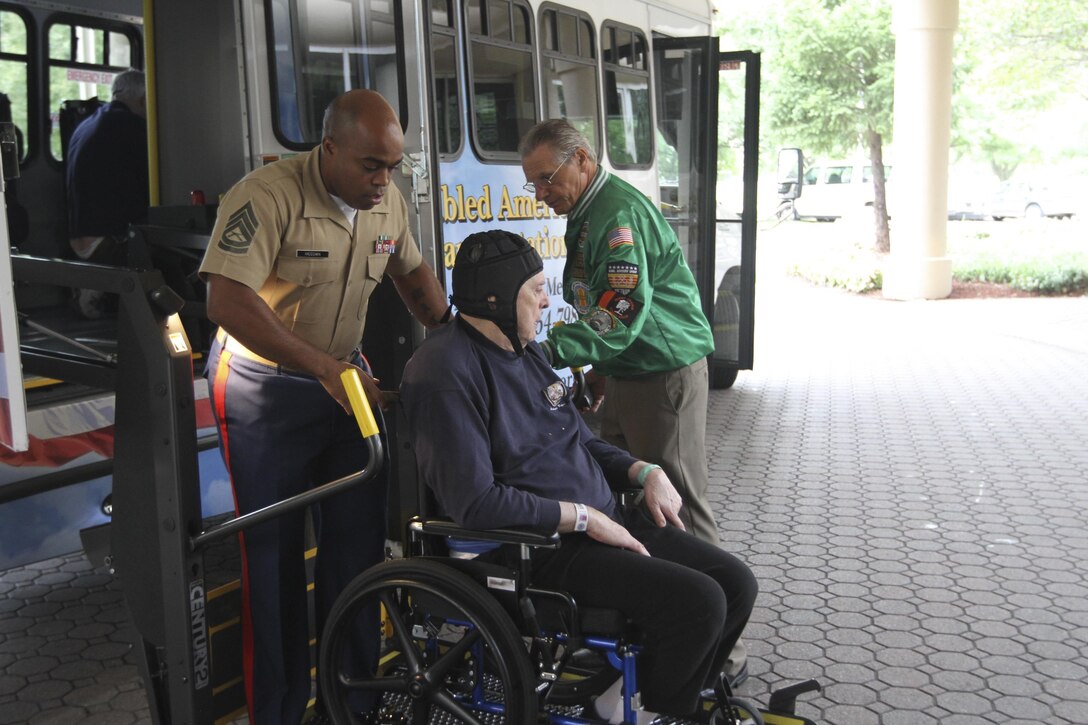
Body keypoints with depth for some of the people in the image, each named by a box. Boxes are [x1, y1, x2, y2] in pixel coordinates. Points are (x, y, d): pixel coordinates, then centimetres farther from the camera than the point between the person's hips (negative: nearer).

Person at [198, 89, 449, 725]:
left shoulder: (389, 201, 0)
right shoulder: (268, 196, -21)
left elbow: (411, 272, 17)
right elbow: (228, 301, -29)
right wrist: (326, 369, -31)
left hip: (346, 375, 6)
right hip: (265, 386, -6)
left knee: (360, 536, 6)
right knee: (274, 548, 0)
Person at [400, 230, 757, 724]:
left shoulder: (524, 351, 13)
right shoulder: (447, 370, -17)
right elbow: (473, 501, -24)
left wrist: (644, 471, 5)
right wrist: (582, 517, -18)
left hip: (601, 520, 9)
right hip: (538, 548, -9)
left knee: (735, 584, 0)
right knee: (698, 602, -21)